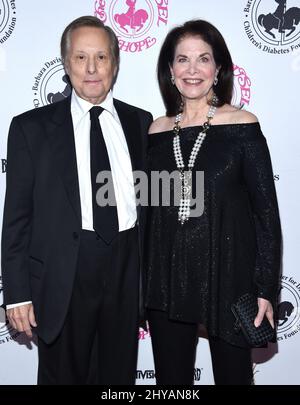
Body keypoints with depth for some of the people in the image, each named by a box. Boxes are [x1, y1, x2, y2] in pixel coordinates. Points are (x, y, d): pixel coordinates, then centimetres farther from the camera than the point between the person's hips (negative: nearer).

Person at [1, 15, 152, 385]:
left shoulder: (140, 122, 5)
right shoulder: (31, 127, -2)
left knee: (120, 375, 18)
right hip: (63, 276, -2)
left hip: (127, 270, 3)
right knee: (63, 375, 14)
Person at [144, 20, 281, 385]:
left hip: (227, 277, -2)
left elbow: (266, 211, -5)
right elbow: (148, 208, 9)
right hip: (167, 280, 3)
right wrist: (142, 284, 9)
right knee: (171, 378, 16)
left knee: (233, 374, 13)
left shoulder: (242, 125, -5)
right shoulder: (158, 130, 4)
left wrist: (266, 289, -8)